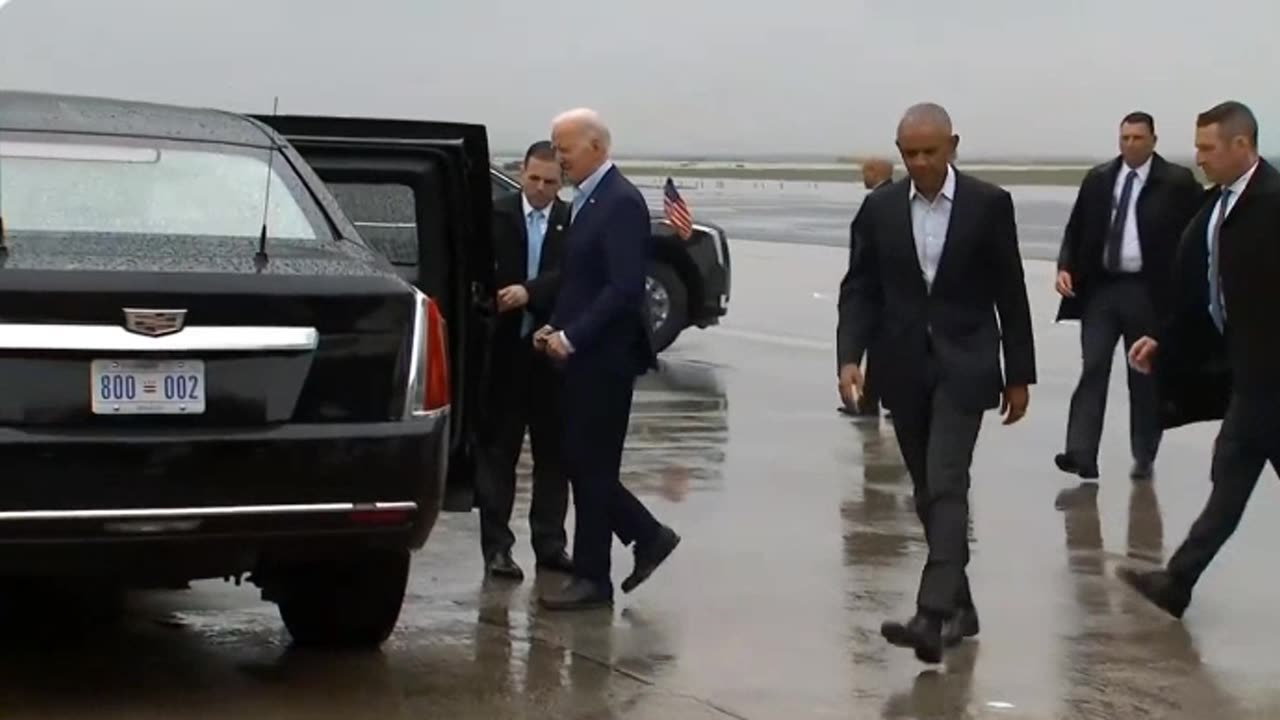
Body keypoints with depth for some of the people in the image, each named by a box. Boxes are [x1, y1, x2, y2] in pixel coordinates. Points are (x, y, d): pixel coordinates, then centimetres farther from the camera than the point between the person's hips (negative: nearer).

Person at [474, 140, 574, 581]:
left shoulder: (573, 222, 2)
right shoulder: (496, 215, 1)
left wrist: (529, 291, -25)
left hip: (551, 350, 2)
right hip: (504, 348, -1)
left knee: (552, 450, 8)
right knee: (498, 449, 2)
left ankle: (550, 544, 16)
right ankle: (496, 546, 4)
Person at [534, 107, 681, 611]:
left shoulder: (621, 202, -15)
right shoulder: (587, 200, 14)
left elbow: (625, 287, -22)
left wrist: (572, 337, -20)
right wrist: (556, 327, 6)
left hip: (606, 357, -9)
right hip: (585, 356, 9)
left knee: (591, 466, -2)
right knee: (582, 463, 11)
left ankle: (593, 578, 7)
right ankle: (648, 537, 24)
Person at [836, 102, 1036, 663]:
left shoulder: (989, 204, -4)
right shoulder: (880, 208, 3)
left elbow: (1010, 295, 0)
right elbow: (860, 289, 3)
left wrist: (1019, 375, 1)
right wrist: (850, 355, -12)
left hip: (963, 366, -4)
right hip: (904, 368, 4)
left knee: (946, 486, -15)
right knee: (928, 492, 10)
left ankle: (933, 614, -22)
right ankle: (958, 604, 23)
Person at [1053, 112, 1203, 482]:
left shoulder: (1177, 182, -3)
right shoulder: (1097, 179, 8)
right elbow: (1075, 230, 12)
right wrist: (1065, 267, -5)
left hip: (1147, 292, -3)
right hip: (1100, 288, 3)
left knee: (1145, 376, 7)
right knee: (1092, 369, -7)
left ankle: (1143, 458, 18)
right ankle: (1081, 455, -12)